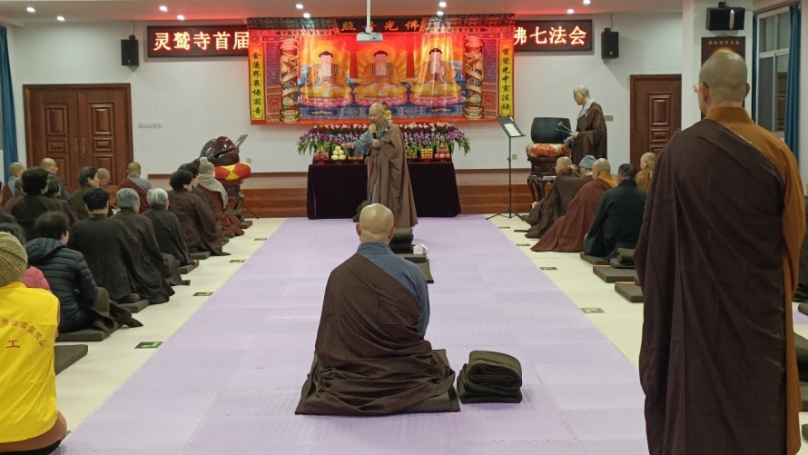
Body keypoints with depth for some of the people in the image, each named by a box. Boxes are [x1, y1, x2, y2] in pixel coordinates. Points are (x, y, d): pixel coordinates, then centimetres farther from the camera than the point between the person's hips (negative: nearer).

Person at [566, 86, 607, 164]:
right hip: (582, 150, 8)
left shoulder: (595, 109, -11)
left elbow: (599, 131, -17)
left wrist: (580, 135, -18)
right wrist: (571, 140, 10)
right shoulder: (584, 109, 15)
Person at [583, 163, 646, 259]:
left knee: (588, 240, 20)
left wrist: (589, 235, 21)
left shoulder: (609, 195, -10)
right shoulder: (644, 196, -5)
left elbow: (597, 220, 1)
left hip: (611, 247, -3)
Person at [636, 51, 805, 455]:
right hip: (760, 301, 1)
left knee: (695, 402, 12)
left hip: (695, 299, 0)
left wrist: (658, 287, 11)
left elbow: (655, 233, -5)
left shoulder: (679, 151, -11)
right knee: (760, 405, 14)